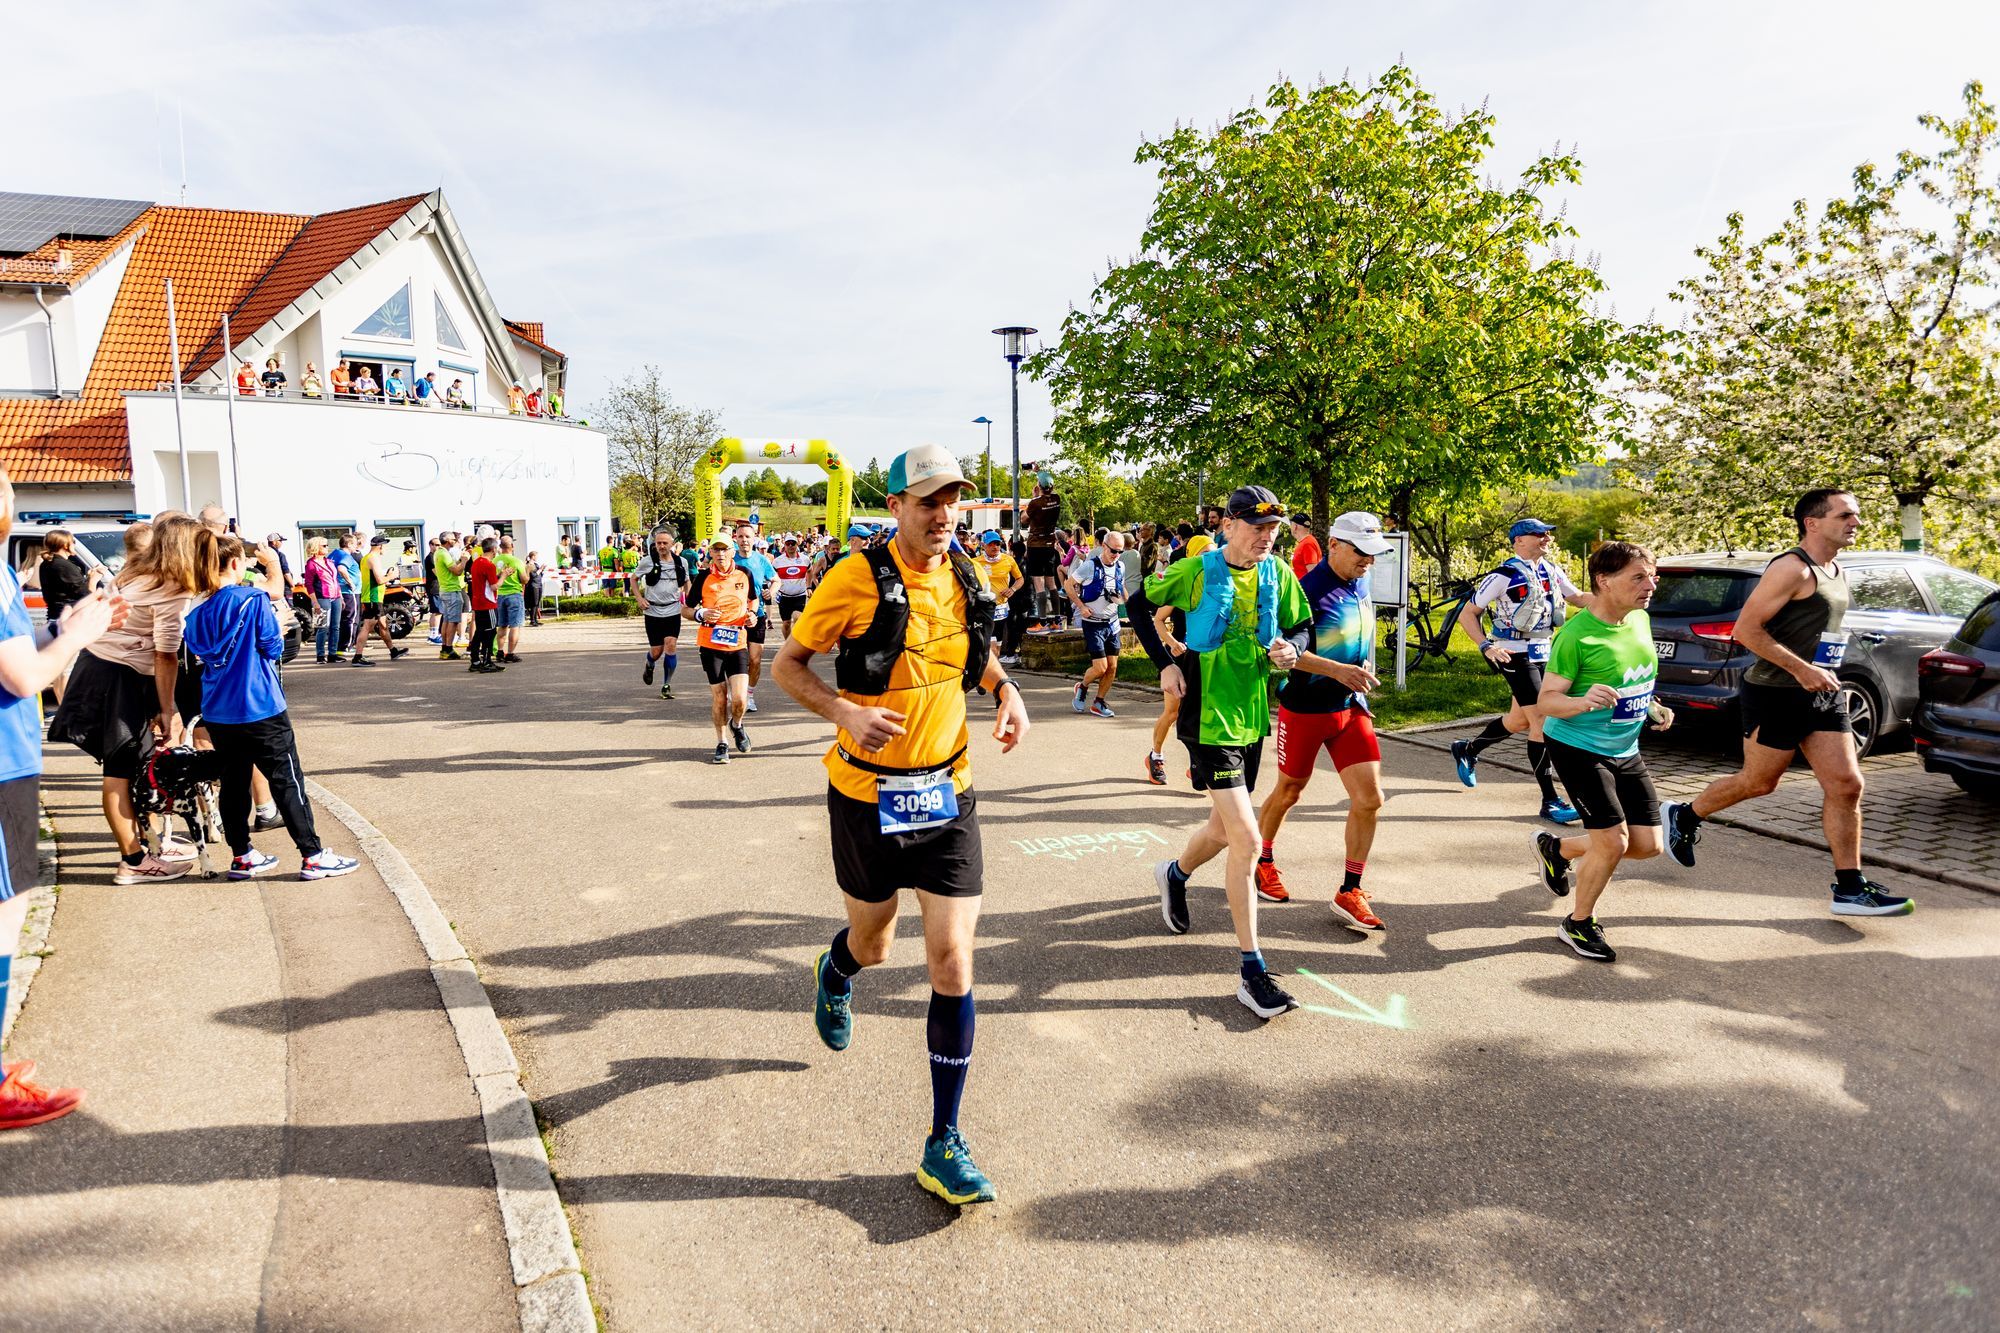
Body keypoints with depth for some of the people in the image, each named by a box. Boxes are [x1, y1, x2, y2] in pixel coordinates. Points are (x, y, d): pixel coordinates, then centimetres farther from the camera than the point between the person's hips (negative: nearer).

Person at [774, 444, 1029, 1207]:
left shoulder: (964, 580, 1)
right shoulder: (858, 579, -13)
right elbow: (788, 665, -7)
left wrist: (1007, 692, -1)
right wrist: (844, 711, -25)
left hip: (947, 793, 3)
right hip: (867, 794, -2)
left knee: (953, 960, -4)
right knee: (871, 947, 17)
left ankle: (944, 1144, 9)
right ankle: (835, 973, 58)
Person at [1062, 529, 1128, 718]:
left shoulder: (1120, 566, 5)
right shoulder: (1090, 566, -13)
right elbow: (1068, 584, -5)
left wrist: (1127, 602, 5)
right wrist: (1081, 606, -13)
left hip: (1112, 622, 6)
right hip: (1093, 623, -6)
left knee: (1112, 667, 3)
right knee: (1100, 668, -10)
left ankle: (1098, 703, 18)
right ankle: (1081, 688, 20)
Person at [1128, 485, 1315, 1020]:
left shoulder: (1279, 574, 2)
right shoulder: (1197, 571, -11)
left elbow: (1300, 626, 13)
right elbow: (1140, 604, 1)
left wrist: (1290, 650, -10)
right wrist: (1164, 663, -7)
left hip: (1252, 717, 6)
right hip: (1209, 717, -6)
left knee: (1225, 827, 20)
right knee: (1246, 838, -13)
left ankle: (1175, 873, 53)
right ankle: (1251, 971, -4)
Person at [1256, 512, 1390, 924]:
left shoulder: (1360, 585, 5)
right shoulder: (1308, 589, -19)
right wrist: (1337, 670, -29)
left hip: (1351, 708, 6)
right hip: (1305, 709, -6)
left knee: (1370, 798, -2)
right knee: (1289, 792, 12)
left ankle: (1350, 892, 10)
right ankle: (1262, 862, 38)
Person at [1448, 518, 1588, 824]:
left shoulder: (1551, 570, 8)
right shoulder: (1505, 576, -13)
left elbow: (1578, 597, 16)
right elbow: (1467, 613, -10)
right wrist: (1486, 646, -22)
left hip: (1542, 652, 8)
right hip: (1516, 655, -8)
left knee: (1520, 720, 19)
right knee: (1541, 722, -11)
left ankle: (1467, 750, 42)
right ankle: (1550, 801, -5)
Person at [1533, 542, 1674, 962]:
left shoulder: (1640, 620, 2)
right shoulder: (1576, 634, -21)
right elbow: (1547, 701, -19)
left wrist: (1651, 709, 6)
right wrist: (1583, 702, -39)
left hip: (1625, 750, 8)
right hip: (1577, 747, -8)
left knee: (1648, 844, 6)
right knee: (1613, 841, -11)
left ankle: (1557, 849, 31)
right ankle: (1578, 924, 12)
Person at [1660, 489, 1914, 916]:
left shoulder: (1837, 572, 13)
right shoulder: (1792, 568, -15)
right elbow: (1746, 628, -20)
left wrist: (1824, 673, 15)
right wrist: (1802, 669, -22)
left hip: (1823, 694, 8)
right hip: (1777, 694, -8)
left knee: (1846, 785, 2)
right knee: (1758, 782, 4)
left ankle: (1850, 888, 8)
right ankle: (1684, 816, 27)